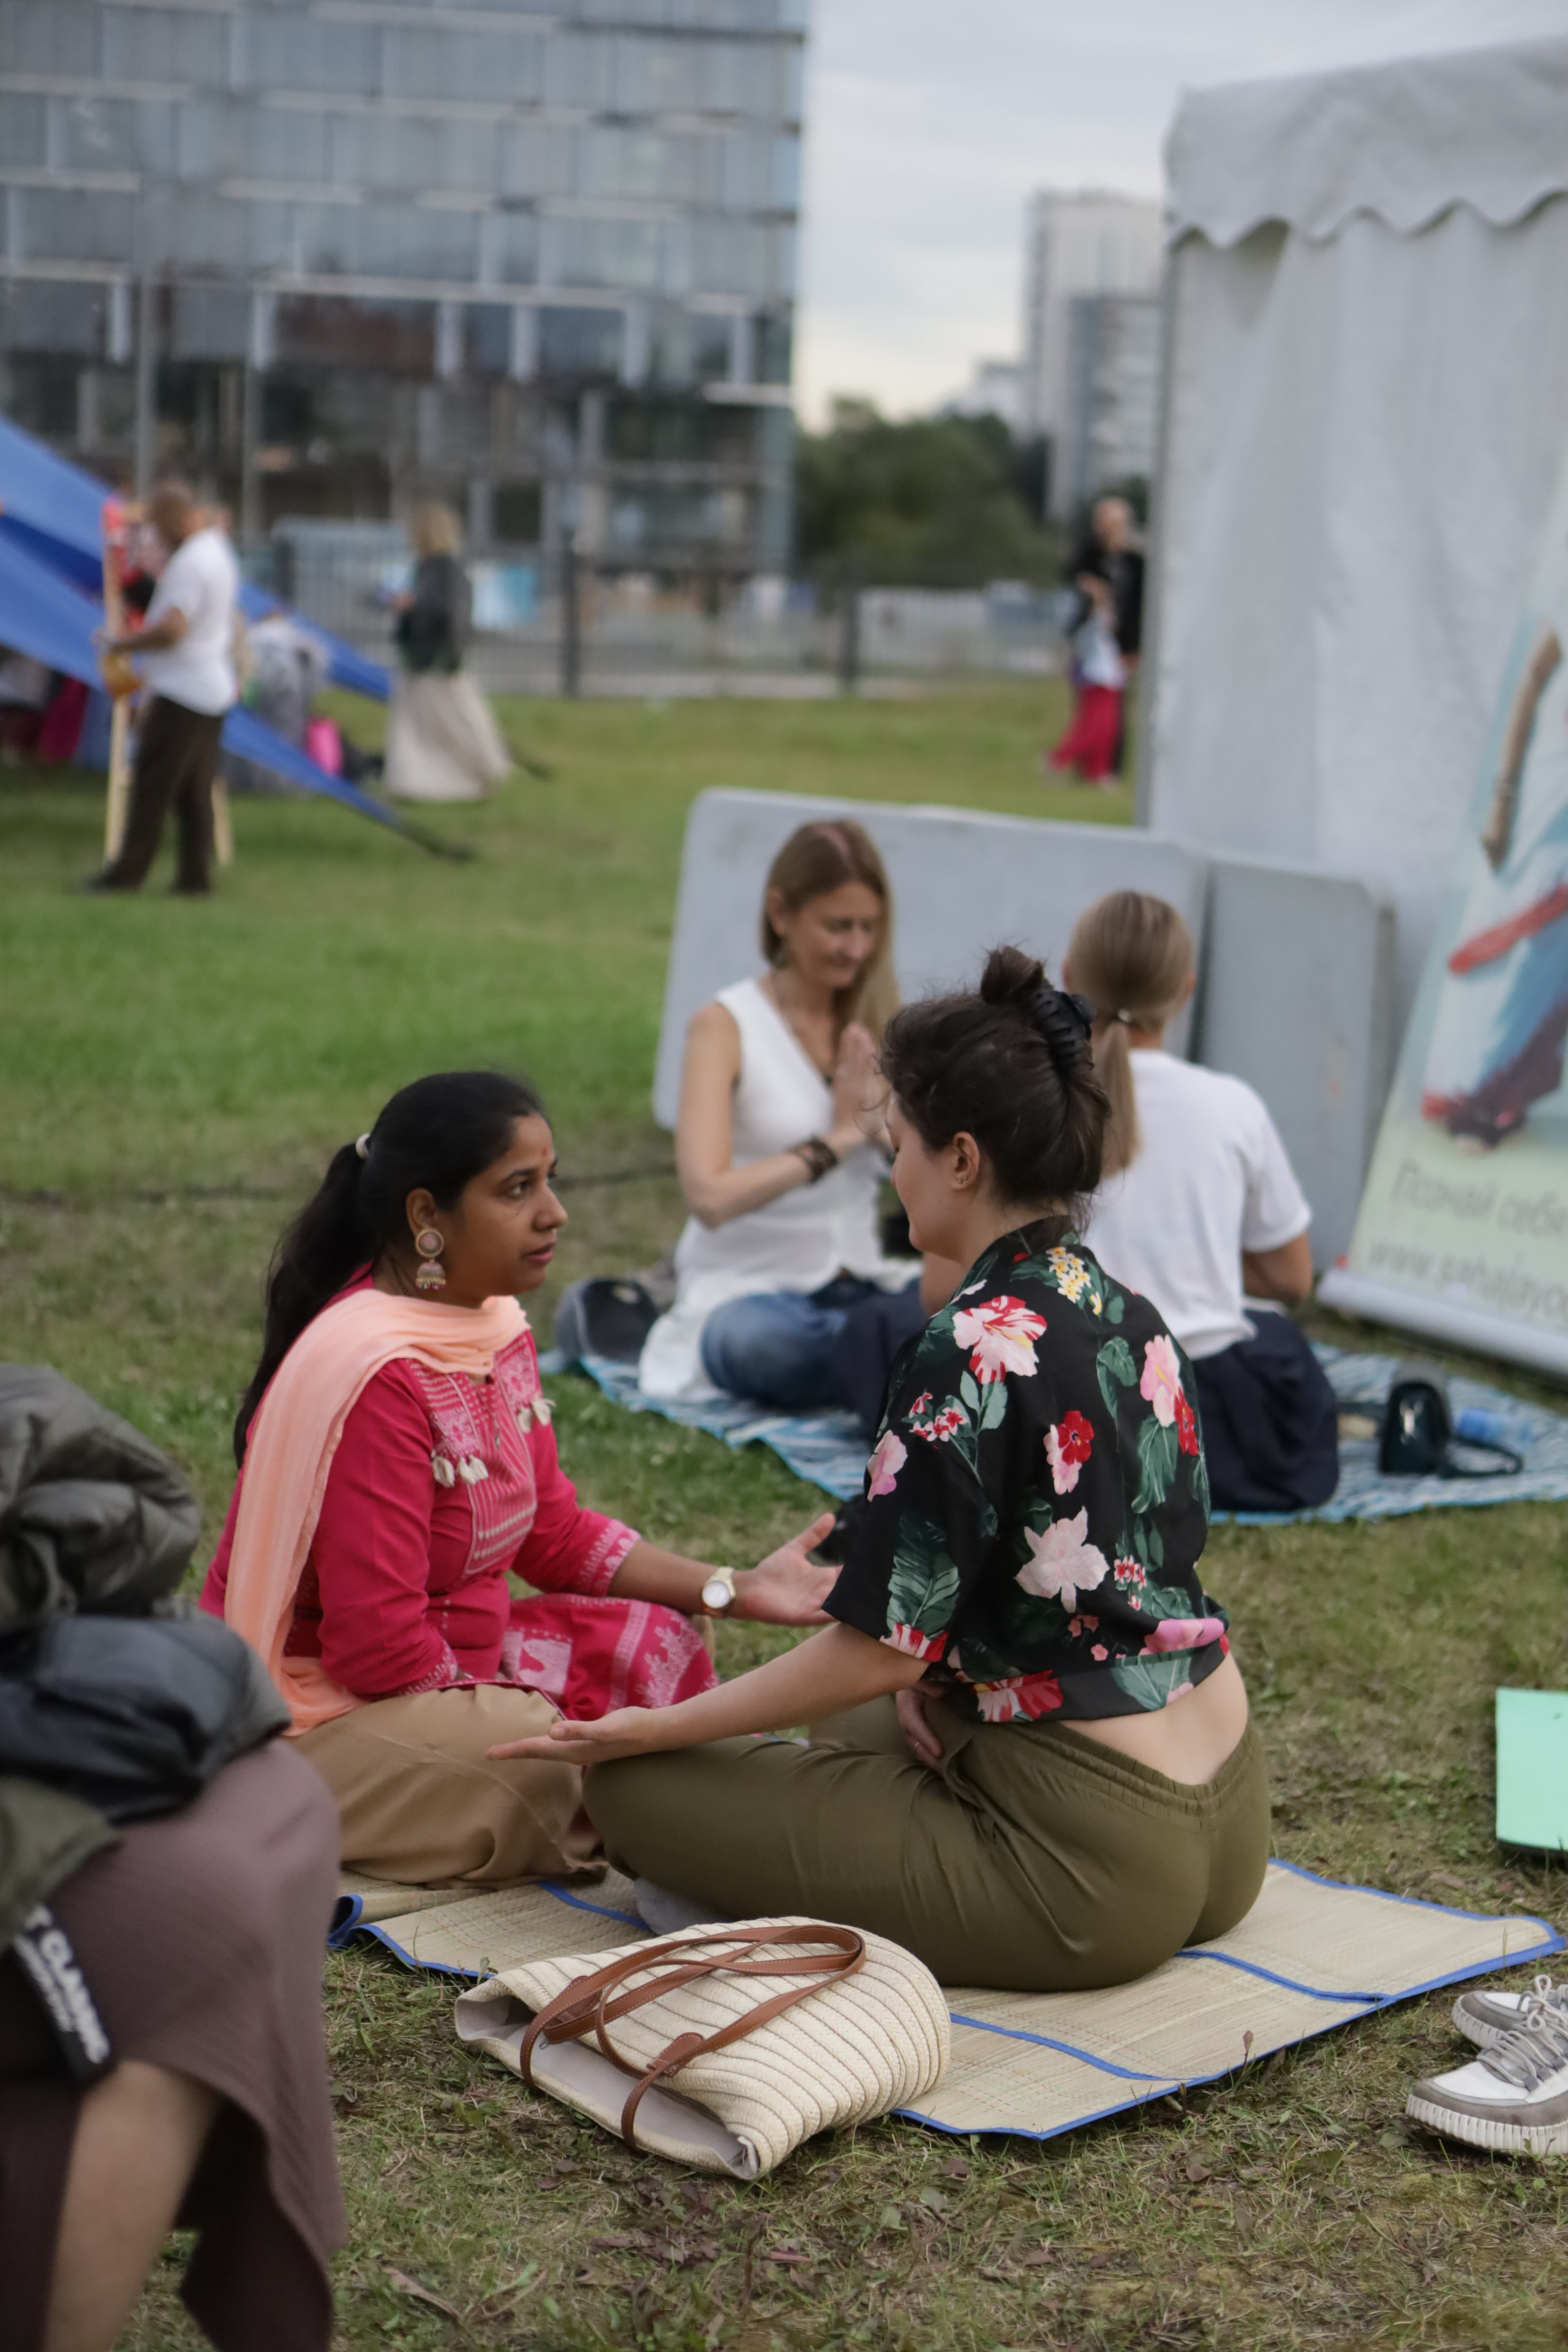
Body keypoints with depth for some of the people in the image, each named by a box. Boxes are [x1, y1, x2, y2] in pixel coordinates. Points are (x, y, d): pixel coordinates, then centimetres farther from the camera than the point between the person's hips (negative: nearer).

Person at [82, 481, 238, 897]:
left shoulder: (190, 562, -18)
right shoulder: (220, 552, 15)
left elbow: (172, 629, -26)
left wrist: (120, 644, -15)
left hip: (180, 690, -10)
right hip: (212, 689, 10)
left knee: (152, 786, -5)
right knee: (196, 792, 9)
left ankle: (127, 872, -2)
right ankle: (196, 876, 9)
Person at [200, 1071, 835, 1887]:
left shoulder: (495, 1327, 3)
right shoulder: (377, 1373, -27)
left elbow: (554, 1532, 10)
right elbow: (378, 1648, -26)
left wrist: (738, 1590, 1)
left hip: (434, 1656, 9)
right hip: (319, 1717, -9)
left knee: (656, 1644, 4)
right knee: (565, 1763, -27)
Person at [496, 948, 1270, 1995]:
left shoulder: (974, 1356, -19)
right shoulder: (1133, 1320, 7)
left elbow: (881, 1649, -17)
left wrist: (651, 1730, -7)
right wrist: (938, 1672, 6)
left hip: (1092, 1869, -9)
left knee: (640, 1789, -6)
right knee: (848, 1723, 33)